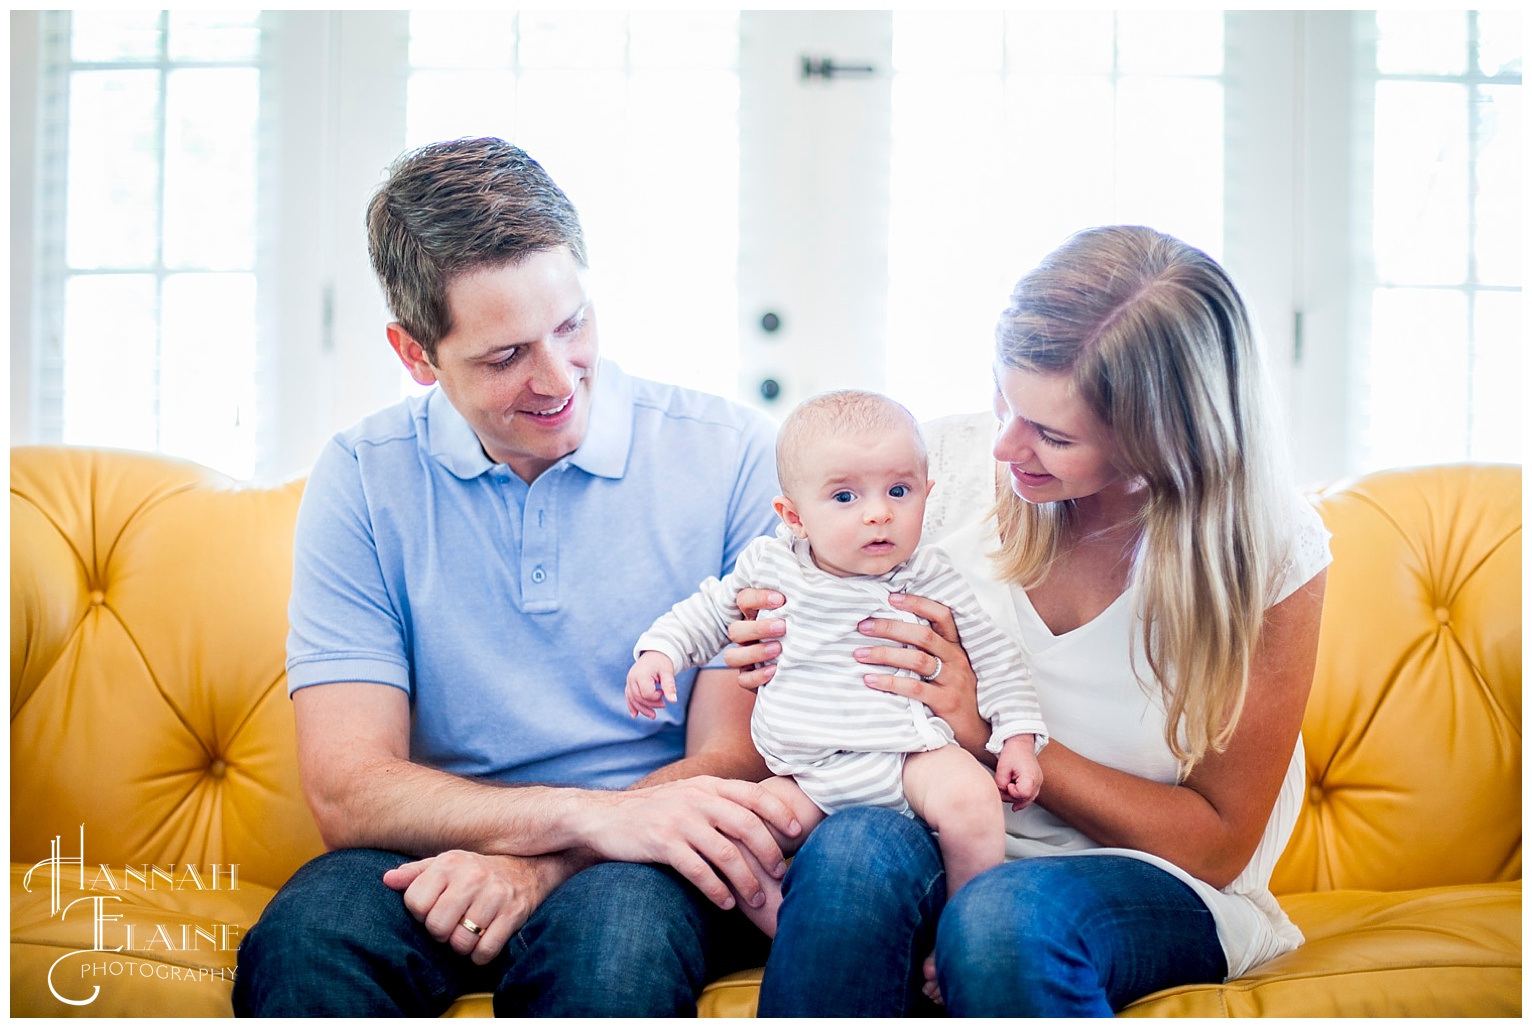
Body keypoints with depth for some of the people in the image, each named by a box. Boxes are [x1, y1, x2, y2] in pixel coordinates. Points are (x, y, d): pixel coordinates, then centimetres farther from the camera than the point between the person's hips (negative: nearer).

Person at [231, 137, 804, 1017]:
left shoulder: (735, 456, -4)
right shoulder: (362, 481, -1)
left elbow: (734, 761, -5)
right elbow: (349, 788, -9)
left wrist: (540, 861, -21)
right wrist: (594, 812, -24)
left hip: (645, 866, -1)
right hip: (446, 849, 2)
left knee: (613, 935, -36)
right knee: (306, 937, -30)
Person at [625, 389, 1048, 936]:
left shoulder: (930, 579, -1)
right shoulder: (769, 565, 3)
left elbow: (994, 655, 6)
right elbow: (709, 610, 19)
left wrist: (1019, 735, -2)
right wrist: (659, 651, 4)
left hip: (908, 756, -2)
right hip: (806, 779, 2)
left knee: (972, 800, -31)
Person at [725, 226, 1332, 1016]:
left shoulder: (1271, 552, -12)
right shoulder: (958, 463, -5)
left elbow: (1217, 844, -7)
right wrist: (797, 647, -11)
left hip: (1163, 892, -3)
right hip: (956, 851, 3)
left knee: (1005, 913, -39)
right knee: (854, 847, -34)